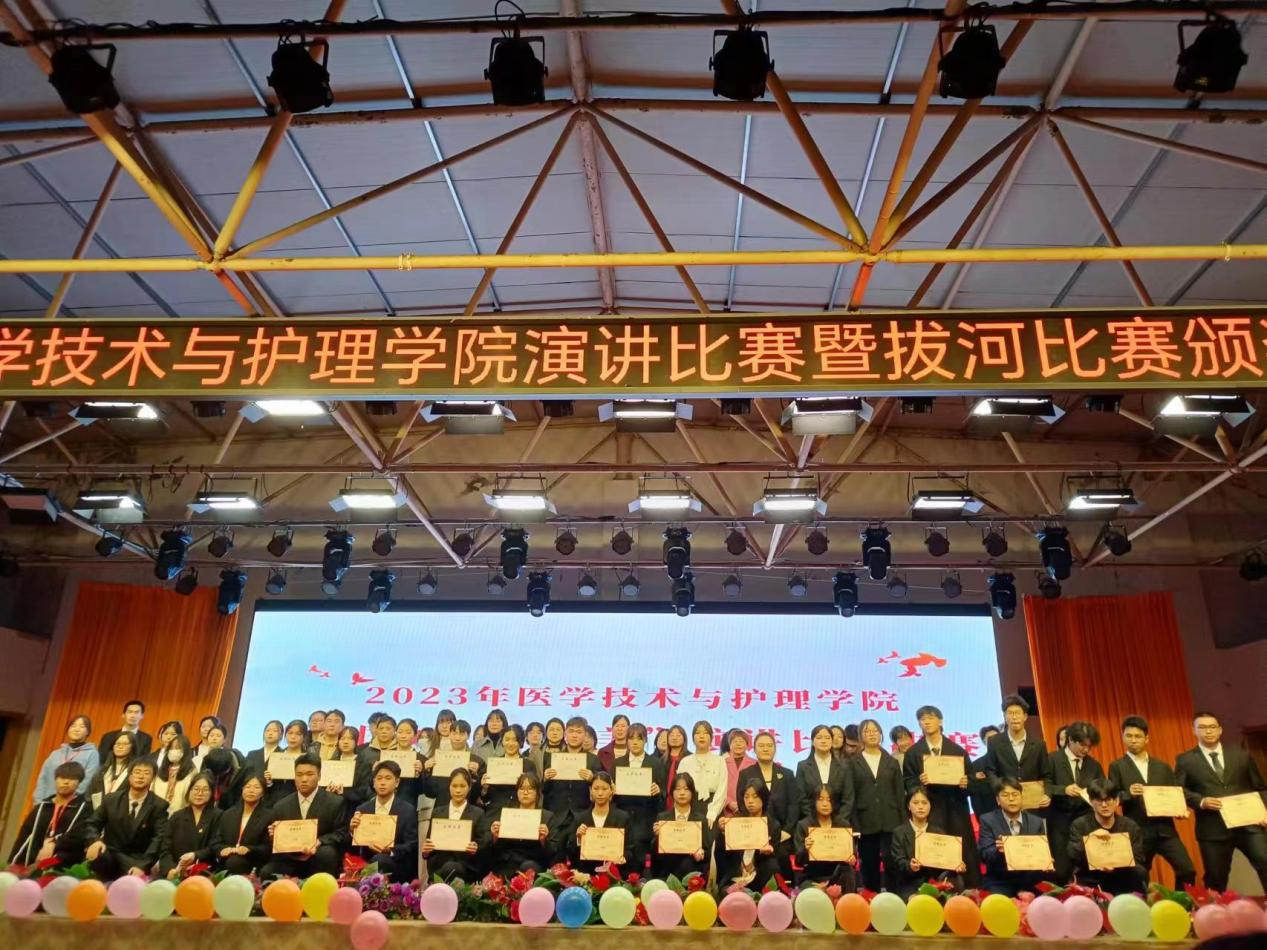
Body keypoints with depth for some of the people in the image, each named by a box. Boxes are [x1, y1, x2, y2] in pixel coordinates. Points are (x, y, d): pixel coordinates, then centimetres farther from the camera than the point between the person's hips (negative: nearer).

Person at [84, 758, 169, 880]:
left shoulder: (159, 806, -4)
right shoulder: (111, 800, 6)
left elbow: (159, 838, -12)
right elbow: (92, 824, 9)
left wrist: (143, 866, -27)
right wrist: (96, 840, -16)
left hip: (138, 860, -4)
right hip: (110, 855, 4)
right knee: (95, 854, -30)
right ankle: (105, 883, -8)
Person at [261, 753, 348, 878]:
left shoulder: (335, 803, -2)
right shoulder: (281, 806, 9)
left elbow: (341, 834, -6)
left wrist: (319, 842, -24)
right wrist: (273, 835, -12)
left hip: (319, 857, -1)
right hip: (290, 860, 1)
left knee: (326, 853, -35)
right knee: (266, 873, -26)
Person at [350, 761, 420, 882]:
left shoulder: (408, 810, 1)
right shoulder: (362, 809, 13)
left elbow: (412, 846, -5)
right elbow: (353, 847, 9)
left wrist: (391, 850, -23)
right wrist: (352, 830, -11)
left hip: (397, 864, -2)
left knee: (379, 860, -34)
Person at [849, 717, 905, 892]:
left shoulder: (892, 762, 12)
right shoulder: (853, 762, 6)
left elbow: (900, 794, 8)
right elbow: (850, 796, 1)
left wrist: (903, 823, 0)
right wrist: (854, 825, -7)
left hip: (890, 822, 1)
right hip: (866, 823, -1)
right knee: (869, 867, 4)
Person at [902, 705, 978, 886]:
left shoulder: (958, 750, 12)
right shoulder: (912, 753, 7)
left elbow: (969, 779, 11)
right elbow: (908, 784, 4)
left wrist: (965, 784, -10)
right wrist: (919, 782, -16)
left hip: (956, 812, 1)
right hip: (930, 813, -1)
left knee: (964, 857, 0)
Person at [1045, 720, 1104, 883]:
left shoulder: (1094, 765, 13)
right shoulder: (1053, 760, -1)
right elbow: (1044, 787, -6)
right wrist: (1063, 789, -21)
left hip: (1087, 820, 3)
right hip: (1060, 821, -3)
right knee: (1061, 869, -2)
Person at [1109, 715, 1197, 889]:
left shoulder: (1163, 767, 15)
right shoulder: (1117, 767, 4)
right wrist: (1128, 793, -21)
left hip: (1164, 829, 3)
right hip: (1137, 832, -2)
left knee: (1187, 870, -7)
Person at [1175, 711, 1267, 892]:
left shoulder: (1241, 755, 13)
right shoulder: (1185, 760, 5)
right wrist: (1201, 801, -16)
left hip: (1248, 823, 1)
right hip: (1213, 829, -1)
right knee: (1215, 879, 5)